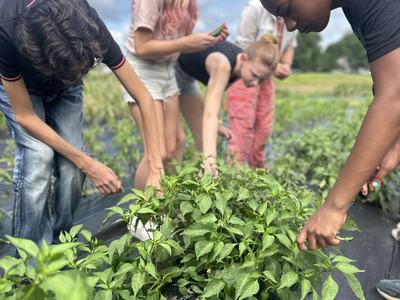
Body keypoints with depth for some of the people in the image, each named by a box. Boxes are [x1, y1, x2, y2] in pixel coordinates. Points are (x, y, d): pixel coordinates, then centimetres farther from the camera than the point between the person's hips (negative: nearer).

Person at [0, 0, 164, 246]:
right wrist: (88, 164, -31)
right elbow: (24, 116, -28)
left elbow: (144, 98, -30)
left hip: (64, 88, 2)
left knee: (71, 163, -13)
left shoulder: (89, 27, -36)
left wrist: (156, 169, -33)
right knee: (39, 156, -24)